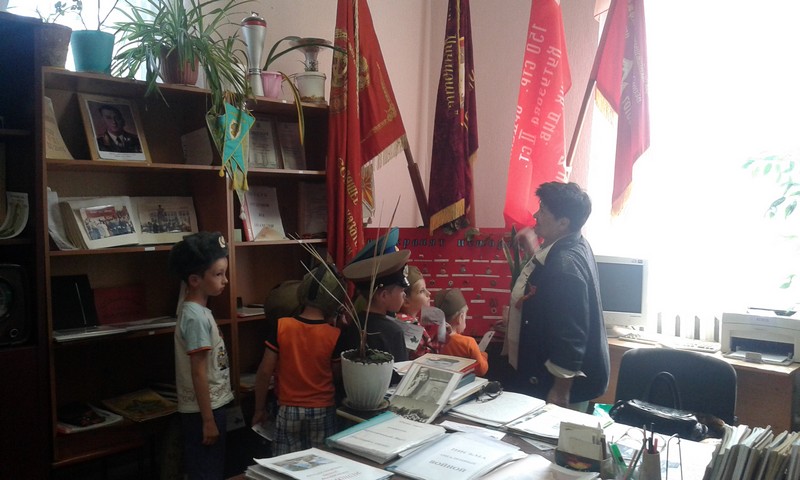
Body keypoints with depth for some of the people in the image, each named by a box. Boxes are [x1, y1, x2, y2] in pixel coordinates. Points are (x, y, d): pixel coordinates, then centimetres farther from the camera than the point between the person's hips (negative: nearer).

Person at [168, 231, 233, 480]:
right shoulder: (196, 317, -21)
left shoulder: (198, 310, 8)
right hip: (203, 411, -9)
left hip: (210, 406, 9)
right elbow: (198, 373, -22)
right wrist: (208, 420, -19)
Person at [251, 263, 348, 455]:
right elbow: (337, 375, -1)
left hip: (288, 411, 1)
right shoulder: (334, 335, -13)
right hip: (322, 412, 0)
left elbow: (265, 371, -8)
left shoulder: (280, 326, -12)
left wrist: (259, 408, 5)